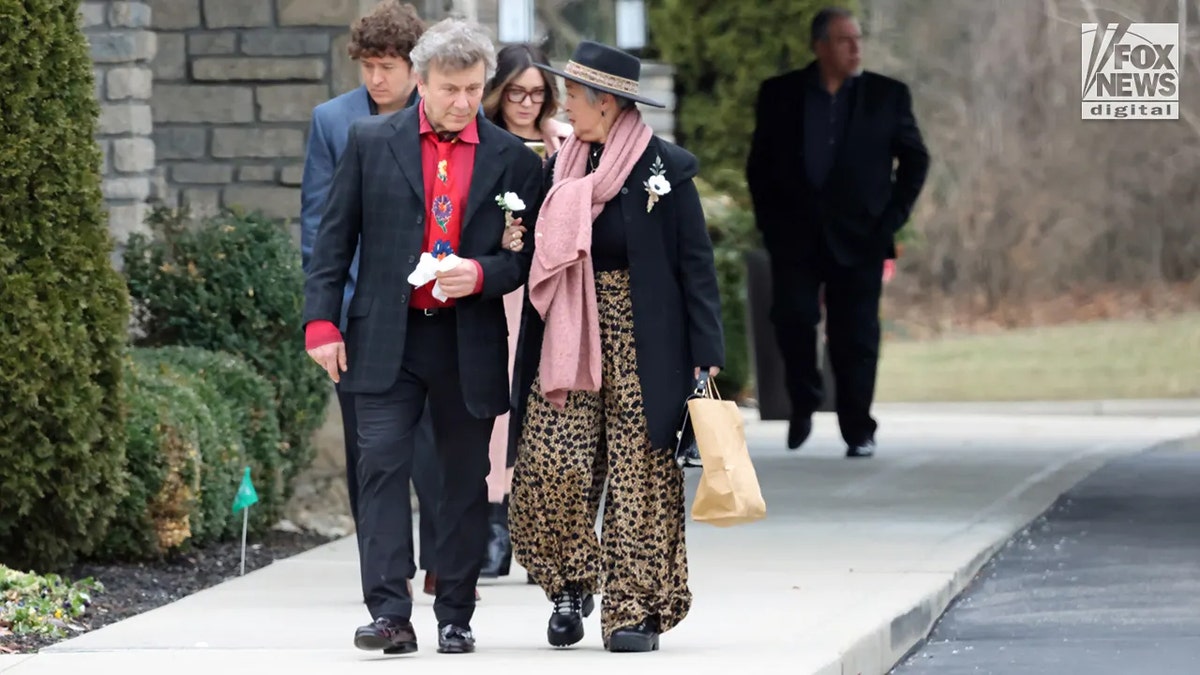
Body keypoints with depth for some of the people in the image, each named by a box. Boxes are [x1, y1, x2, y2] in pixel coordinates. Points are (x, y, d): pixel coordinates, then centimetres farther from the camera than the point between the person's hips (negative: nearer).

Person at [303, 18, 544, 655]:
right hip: (386, 338, -1)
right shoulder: (371, 142, 3)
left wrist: (480, 275, -14)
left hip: (471, 344, 1)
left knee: (465, 479, 6)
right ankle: (389, 615, -13)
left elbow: (528, 256, 6)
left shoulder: (513, 160, 4)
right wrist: (321, 321, -3)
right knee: (383, 465, -10)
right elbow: (334, 237, 5)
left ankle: (455, 618, 14)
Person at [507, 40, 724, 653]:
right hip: (567, 339, 4)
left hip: (641, 344, -4)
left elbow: (696, 265, -5)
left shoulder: (665, 168, -5)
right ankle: (571, 586, 12)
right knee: (548, 464, -7)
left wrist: (706, 354, -9)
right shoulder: (561, 167, 9)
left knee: (640, 475, -3)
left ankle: (635, 609, 2)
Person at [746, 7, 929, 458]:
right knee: (792, 318, -11)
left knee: (855, 336, -2)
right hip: (795, 235, 0)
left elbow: (915, 158, 9)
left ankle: (859, 432, 5)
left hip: (859, 236, 0)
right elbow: (759, 163, 9)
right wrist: (770, 222, 0)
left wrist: (893, 217, 0)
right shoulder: (779, 95, 6)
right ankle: (803, 403, 13)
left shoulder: (887, 95, 5)